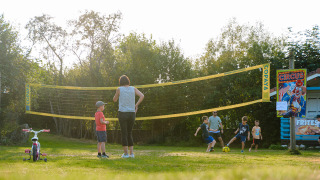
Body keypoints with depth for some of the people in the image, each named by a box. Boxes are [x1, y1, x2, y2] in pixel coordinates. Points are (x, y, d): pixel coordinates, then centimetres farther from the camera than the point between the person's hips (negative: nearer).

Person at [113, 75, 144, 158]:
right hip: (132, 113, 3)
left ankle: (125, 153, 1)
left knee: (124, 134, 3)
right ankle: (131, 153, 6)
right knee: (129, 134, 13)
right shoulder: (133, 89, 7)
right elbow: (142, 96, -6)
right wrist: (136, 105, 1)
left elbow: (114, 100, 13)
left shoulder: (119, 89, -1)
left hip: (123, 113, -3)